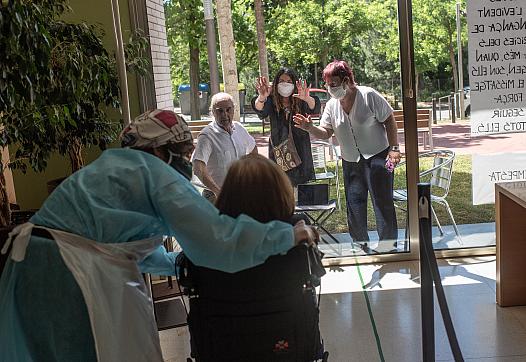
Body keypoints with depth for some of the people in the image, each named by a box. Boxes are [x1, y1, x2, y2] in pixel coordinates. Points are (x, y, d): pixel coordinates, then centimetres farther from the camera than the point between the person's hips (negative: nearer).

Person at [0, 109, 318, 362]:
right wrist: (290, 234, -3)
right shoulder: (158, 174, -5)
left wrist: (179, 263, 44)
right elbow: (217, 237, -14)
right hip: (72, 276, -10)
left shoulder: (115, 165, 23)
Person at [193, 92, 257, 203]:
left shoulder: (239, 129, 7)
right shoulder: (207, 136, -15)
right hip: (216, 196, -5)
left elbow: (253, 149, 26)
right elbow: (198, 169, -28)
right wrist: (218, 191, -33)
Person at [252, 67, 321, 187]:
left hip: (300, 151, 0)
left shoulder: (300, 102, -2)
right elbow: (260, 110, -21)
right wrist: (261, 98, -45)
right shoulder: (272, 101, -1)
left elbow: (315, 108, -20)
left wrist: (307, 99, -44)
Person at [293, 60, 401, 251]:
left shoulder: (369, 95, -11)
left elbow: (389, 121, -6)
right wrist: (310, 128, -18)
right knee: (354, 206, 8)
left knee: (383, 203, -3)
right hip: (351, 162, 5)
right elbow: (325, 133, 2)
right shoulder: (331, 106, 3)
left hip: (378, 156, -5)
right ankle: (361, 248, 22)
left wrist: (394, 148, -12)